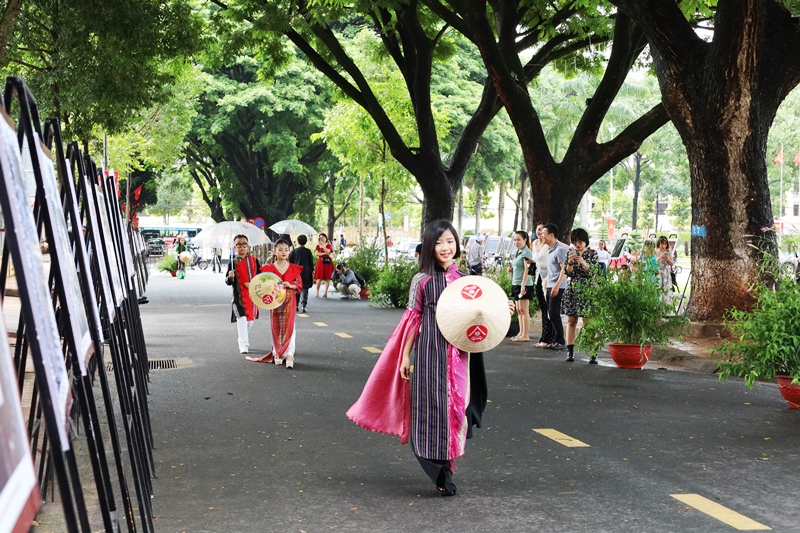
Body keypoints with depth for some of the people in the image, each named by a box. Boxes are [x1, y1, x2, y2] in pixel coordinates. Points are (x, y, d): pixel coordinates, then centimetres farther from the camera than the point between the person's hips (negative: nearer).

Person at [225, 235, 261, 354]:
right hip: (239, 296, -4)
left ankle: (246, 342, 32)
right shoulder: (233, 263, -3)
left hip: (253, 295, 4)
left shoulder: (254, 260, 5)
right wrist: (230, 277, -25)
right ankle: (243, 345, -18)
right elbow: (228, 282, -3)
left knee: (250, 319, 14)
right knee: (242, 319, -16)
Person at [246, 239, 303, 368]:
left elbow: (300, 284, 4)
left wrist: (290, 285, -13)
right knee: (276, 327, 6)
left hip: (289, 301, -1)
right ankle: (277, 354, 17)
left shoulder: (294, 269, 3)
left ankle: (289, 355, -11)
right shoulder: (269, 268, 2)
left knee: (288, 327, -7)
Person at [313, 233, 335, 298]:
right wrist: (324, 253, -13)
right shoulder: (318, 245, 10)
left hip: (328, 262, 0)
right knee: (319, 278, -6)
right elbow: (316, 253, -6)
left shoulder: (329, 245, 6)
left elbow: (327, 252, -12)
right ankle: (317, 293, -4)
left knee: (327, 278, -2)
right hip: (320, 262, 0)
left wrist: (322, 244, -14)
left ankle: (326, 293, 1)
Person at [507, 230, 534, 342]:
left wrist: (523, 285, -22)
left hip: (524, 285, -9)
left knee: (523, 310, -7)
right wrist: (510, 270, 5)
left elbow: (527, 270, -17)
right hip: (516, 284, 9)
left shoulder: (526, 252, -11)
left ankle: (525, 335, -5)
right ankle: (521, 333, 17)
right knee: (519, 310, 11)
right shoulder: (517, 253, 16)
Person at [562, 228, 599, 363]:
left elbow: (593, 272, -7)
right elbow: (568, 273, 5)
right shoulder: (571, 252, 9)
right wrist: (570, 262, -13)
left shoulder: (592, 253, 1)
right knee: (571, 321, 3)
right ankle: (570, 351, 7)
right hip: (572, 290, 3)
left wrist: (583, 262, -21)